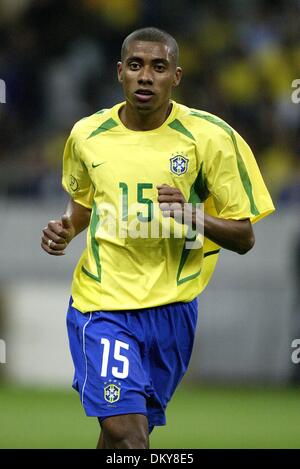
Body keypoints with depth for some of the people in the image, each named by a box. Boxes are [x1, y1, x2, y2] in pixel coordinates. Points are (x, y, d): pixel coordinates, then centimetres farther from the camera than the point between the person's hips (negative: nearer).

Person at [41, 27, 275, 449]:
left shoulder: (211, 136, -7)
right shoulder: (88, 134, 1)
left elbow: (243, 237, -5)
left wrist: (192, 215, -23)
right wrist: (66, 230, 1)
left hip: (172, 306, 0)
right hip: (103, 301, 0)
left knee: (126, 429, 11)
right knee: (124, 429, -17)